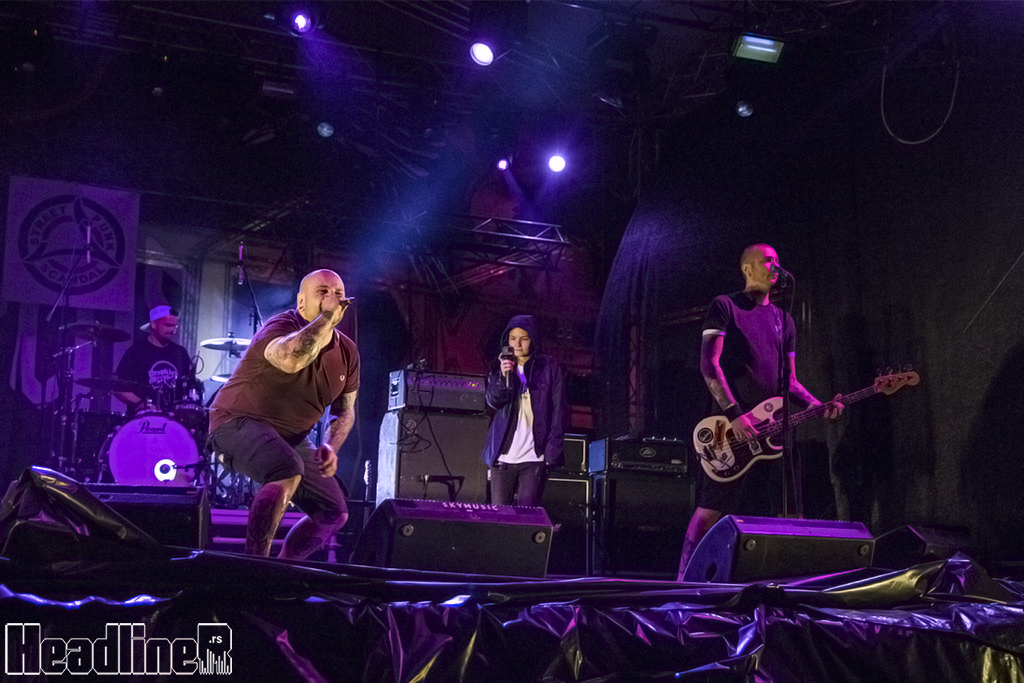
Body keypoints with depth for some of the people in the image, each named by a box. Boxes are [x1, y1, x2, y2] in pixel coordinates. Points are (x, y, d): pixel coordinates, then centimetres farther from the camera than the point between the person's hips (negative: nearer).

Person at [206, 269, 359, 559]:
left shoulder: (347, 351, 3)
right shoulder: (282, 327, -20)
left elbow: (345, 409, 13)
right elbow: (291, 358, -45)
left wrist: (331, 447, -6)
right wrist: (326, 316, -34)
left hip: (290, 438, 9)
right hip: (239, 423, -8)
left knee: (335, 514, 8)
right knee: (288, 472, -38)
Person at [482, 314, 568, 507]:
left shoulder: (550, 368, 2)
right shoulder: (502, 366, 11)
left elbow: (560, 412, 0)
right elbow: (493, 400, -4)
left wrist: (552, 451, -8)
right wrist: (504, 377, -23)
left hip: (534, 457, -3)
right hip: (503, 456, 3)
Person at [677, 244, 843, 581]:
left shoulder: (784, 321, 21)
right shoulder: (725, 307, 2)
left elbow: (789, 380, 21)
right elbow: (709, 365, -8)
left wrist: (818, 406, 2)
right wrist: (734, 414, -18)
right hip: (730, 430, -6)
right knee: (711, 511, -10)